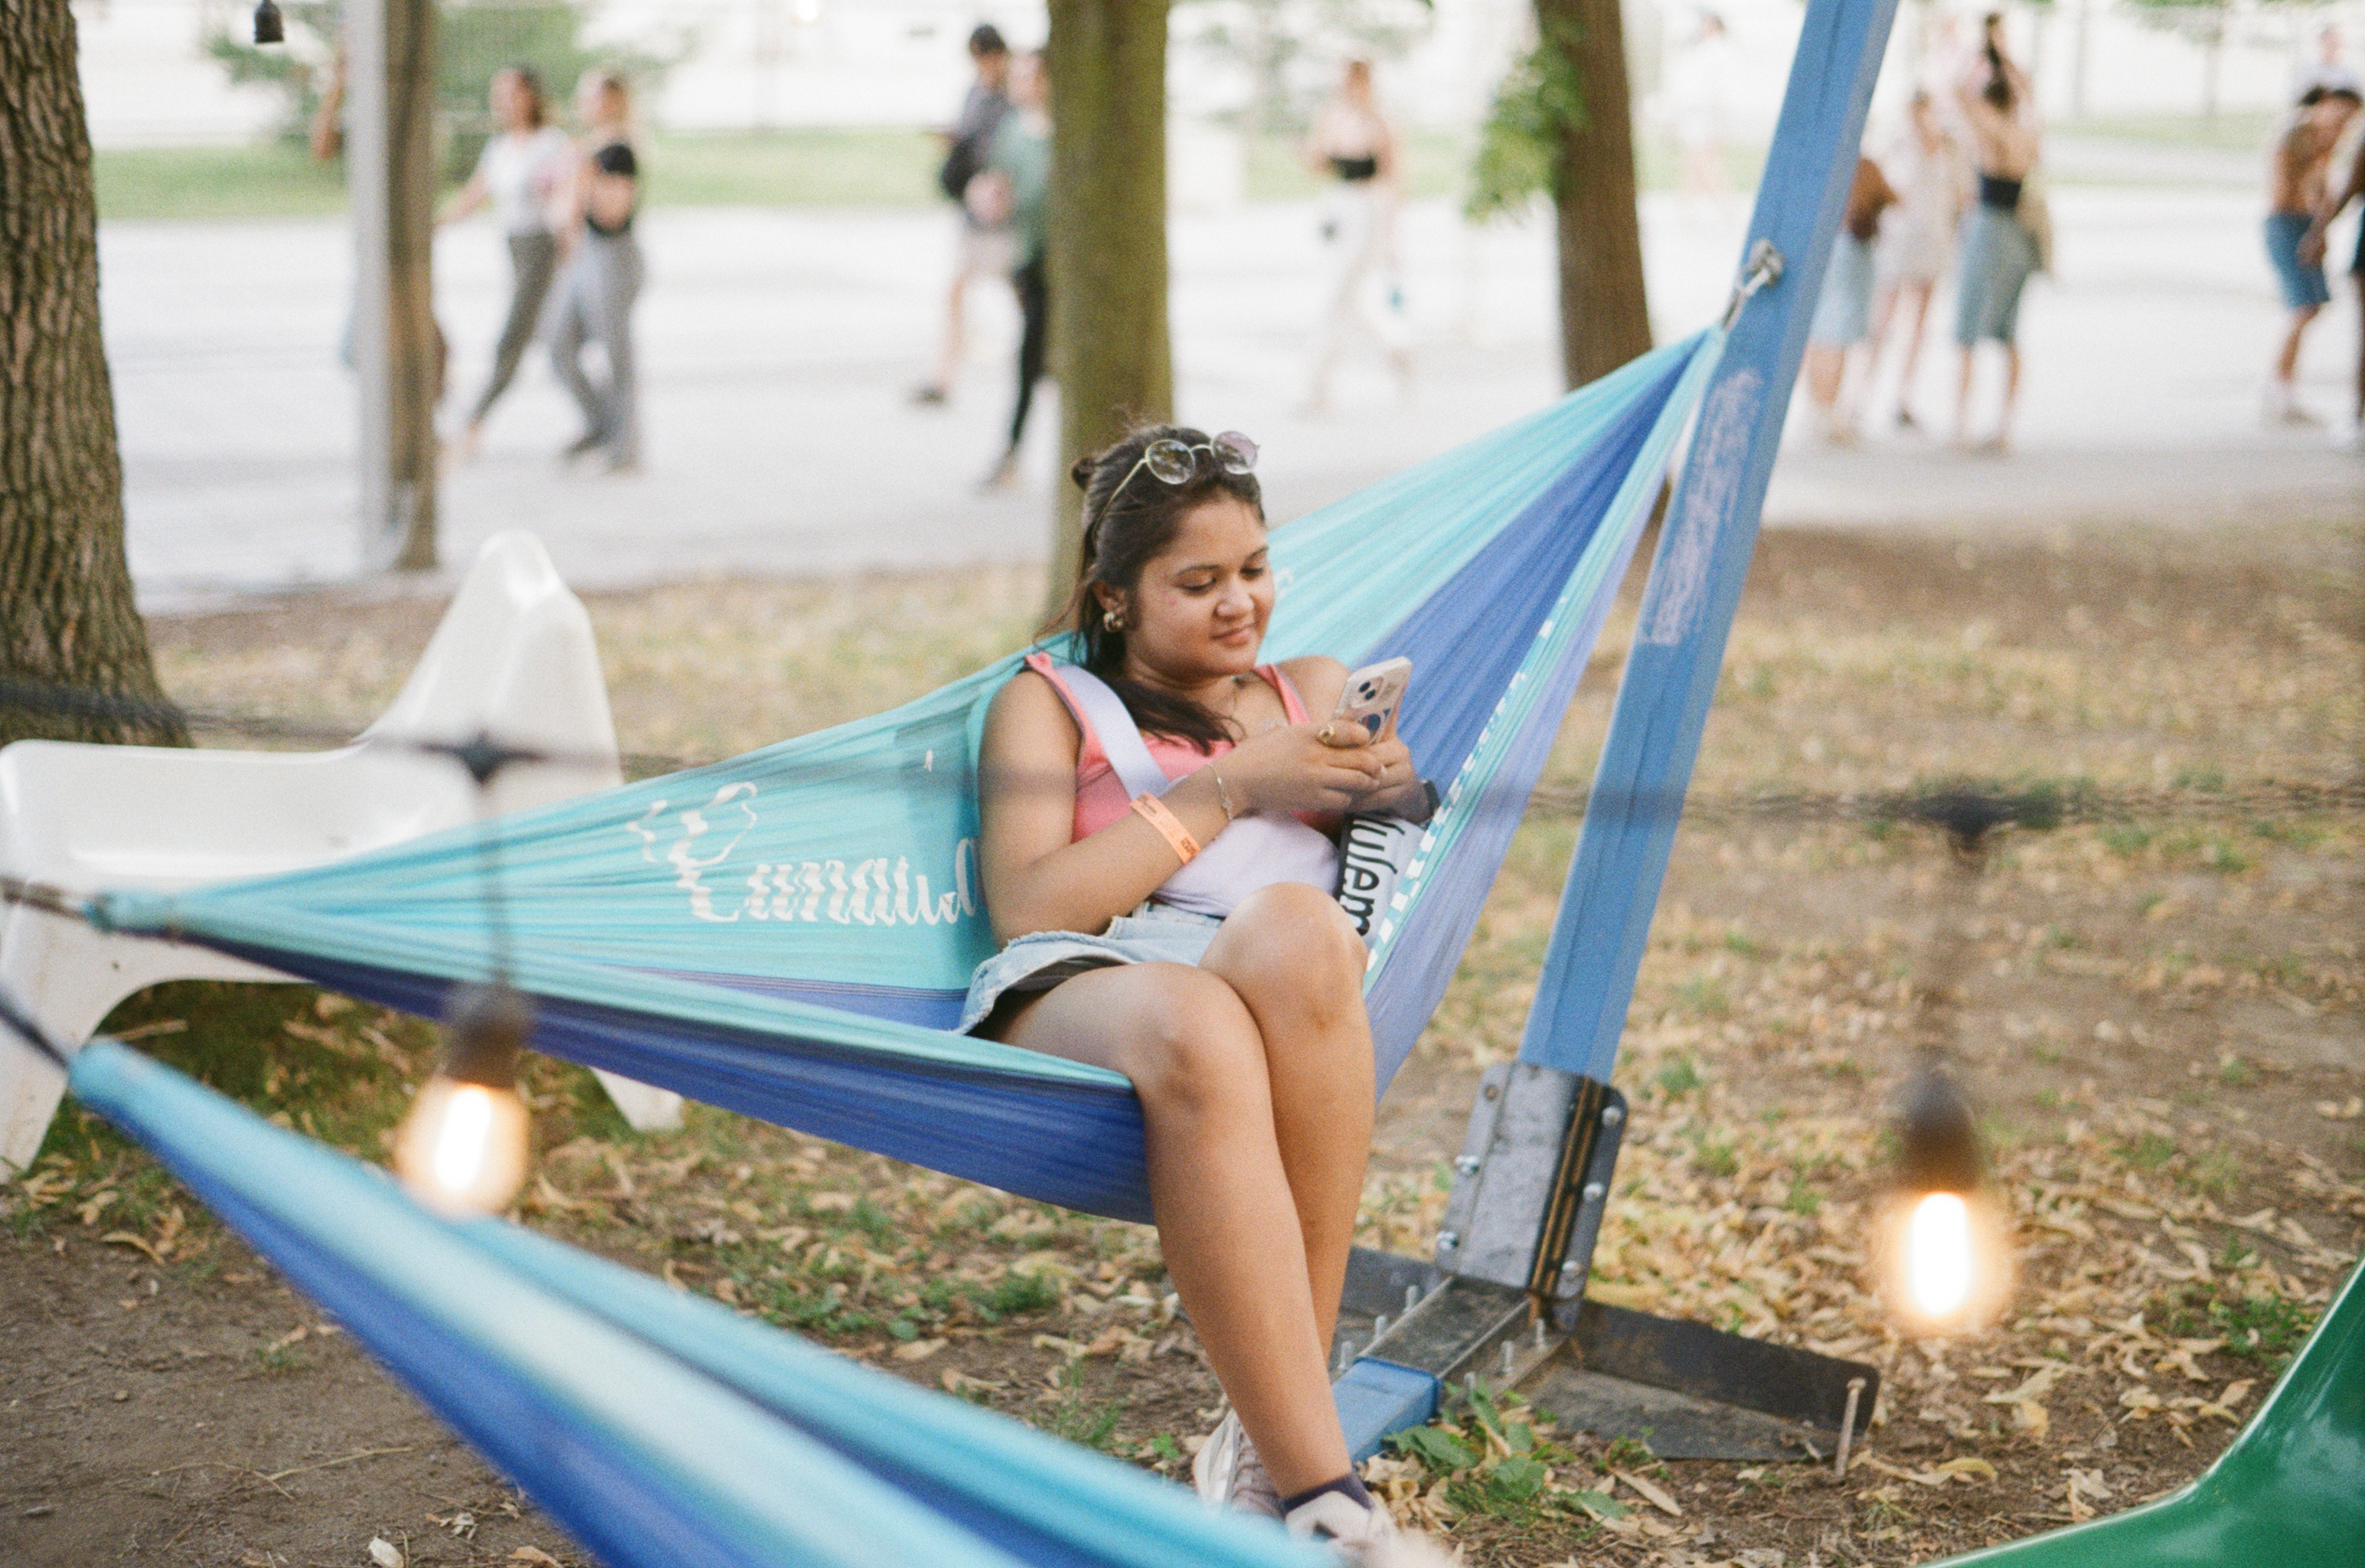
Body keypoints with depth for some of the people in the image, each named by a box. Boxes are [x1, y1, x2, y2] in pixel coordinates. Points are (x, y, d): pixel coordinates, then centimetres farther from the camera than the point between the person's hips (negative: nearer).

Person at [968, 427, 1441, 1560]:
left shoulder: (1308, 691, 35)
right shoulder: (1049, 702, 23)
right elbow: (1029, 908, 5)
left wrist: (1386, 777, 2)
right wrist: (1231, 788, 2)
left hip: (1287, 999, 2)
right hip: (1076, 989, -2)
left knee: (1293, 927, -39)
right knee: (1195, 1032, -42)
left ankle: (1273, 1439, -35)